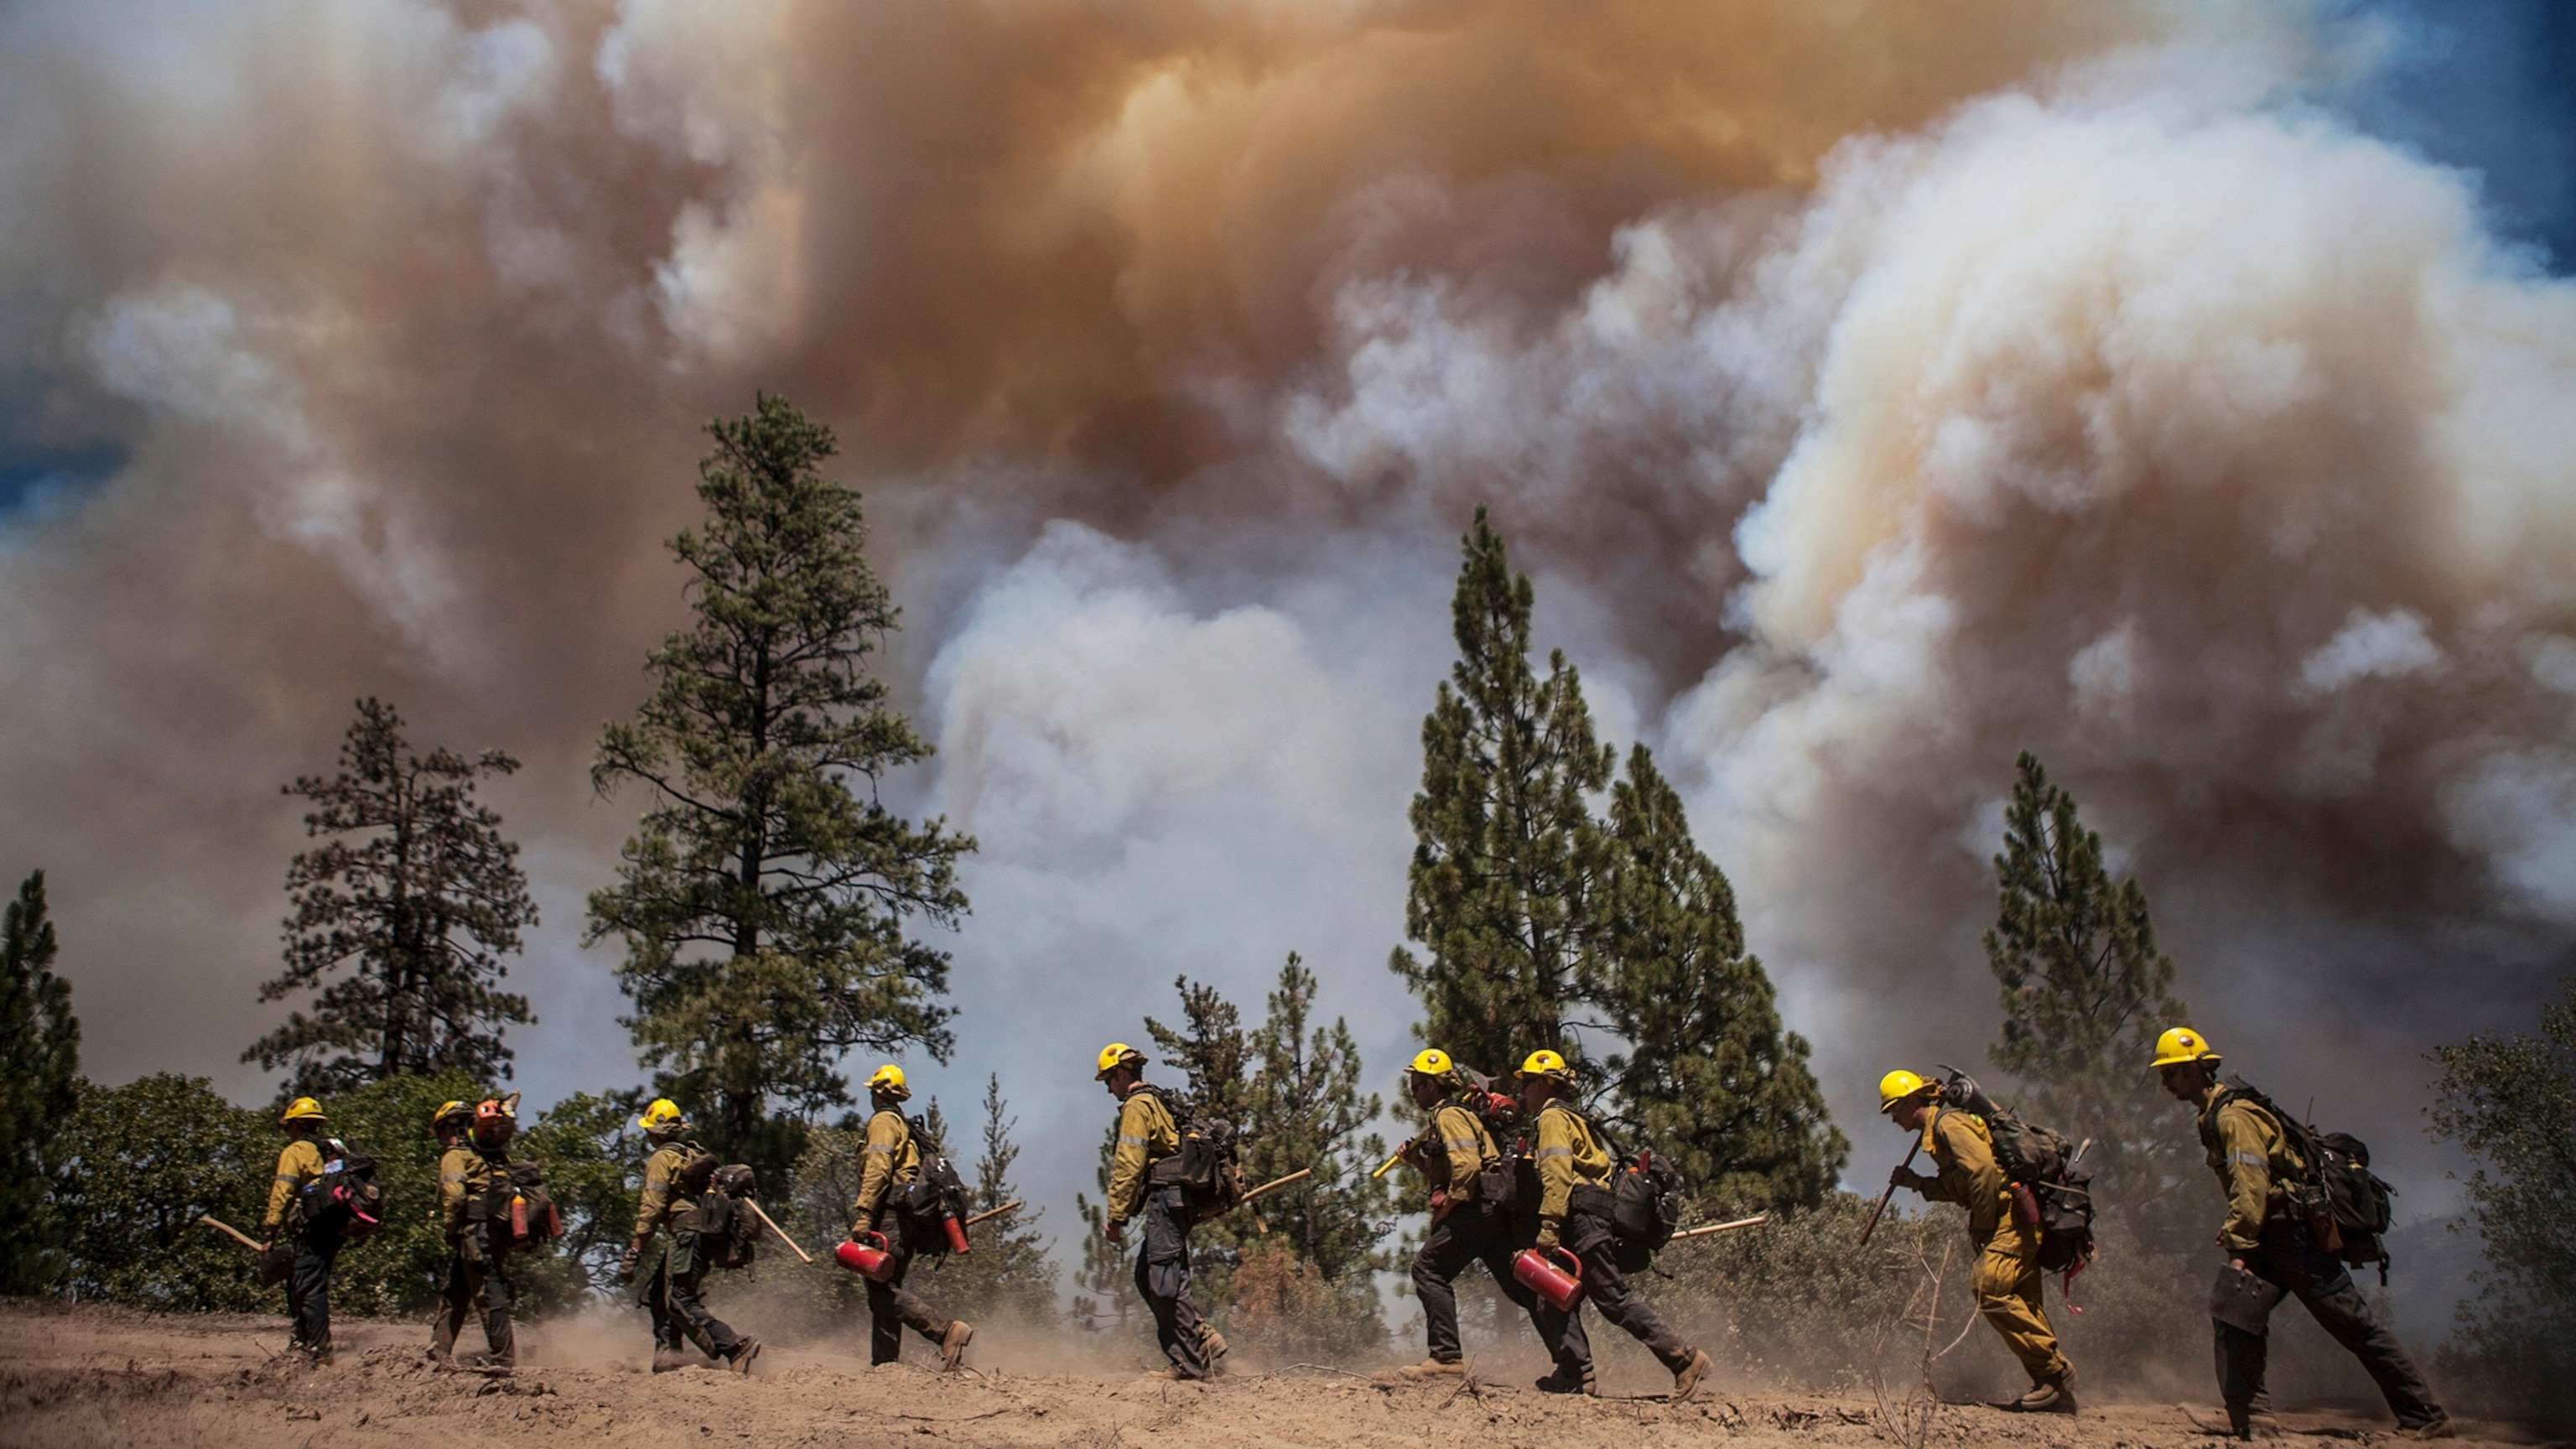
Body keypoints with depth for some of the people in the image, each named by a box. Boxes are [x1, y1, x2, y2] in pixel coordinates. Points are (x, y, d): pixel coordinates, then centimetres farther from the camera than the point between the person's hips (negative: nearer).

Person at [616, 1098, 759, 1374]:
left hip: (687, 1237, -9)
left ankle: (736, 1346, -25)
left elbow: (651, 1209, -12)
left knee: (681, 1303, -13)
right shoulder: (693, 1156, 23)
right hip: (706, 1235, 9)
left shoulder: (662, 1159, -4)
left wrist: (634, 1252, -12)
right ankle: (669, 1356, 12)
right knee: (657, 1295, 18)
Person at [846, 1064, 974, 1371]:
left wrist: (863, 1215, -24)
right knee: (884, 1291, 9)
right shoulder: (906, 1128, 27)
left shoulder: (883, 1121, -2)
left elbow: (878, 1170, -16)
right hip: (905, 1219, 10)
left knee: (882, 1289, -17)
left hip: (888, 1216, -10)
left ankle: (947, 1331, -28)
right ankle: (885, 1364, 4)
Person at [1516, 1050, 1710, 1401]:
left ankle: (1686, 1359, -13)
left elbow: (1558, 1175, -18)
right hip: (1589, 1222, 10)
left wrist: (1549, 1226, -25)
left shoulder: (1553, 1118, -3)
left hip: (1583, 1219, -10)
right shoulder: (1570, 1118, 27)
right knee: (1555, 1301, 6)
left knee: (1614, 1299, -12)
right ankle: (1576, 1373, -2)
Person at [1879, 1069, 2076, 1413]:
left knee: (1992, 1290, -19)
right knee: (2022, 1303, 8)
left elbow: (1984, 1170, -21)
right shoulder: (1937, 1130, 22)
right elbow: (1958, 1188, 25)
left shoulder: (1948, 1123, -10)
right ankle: (2054, 1387, 8)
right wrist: (1917, 1182, 15)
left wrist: (1980, 1226, -16)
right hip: (2015, 1219, 11)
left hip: (2013, 1213, -11)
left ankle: (2054, 1369, -14)